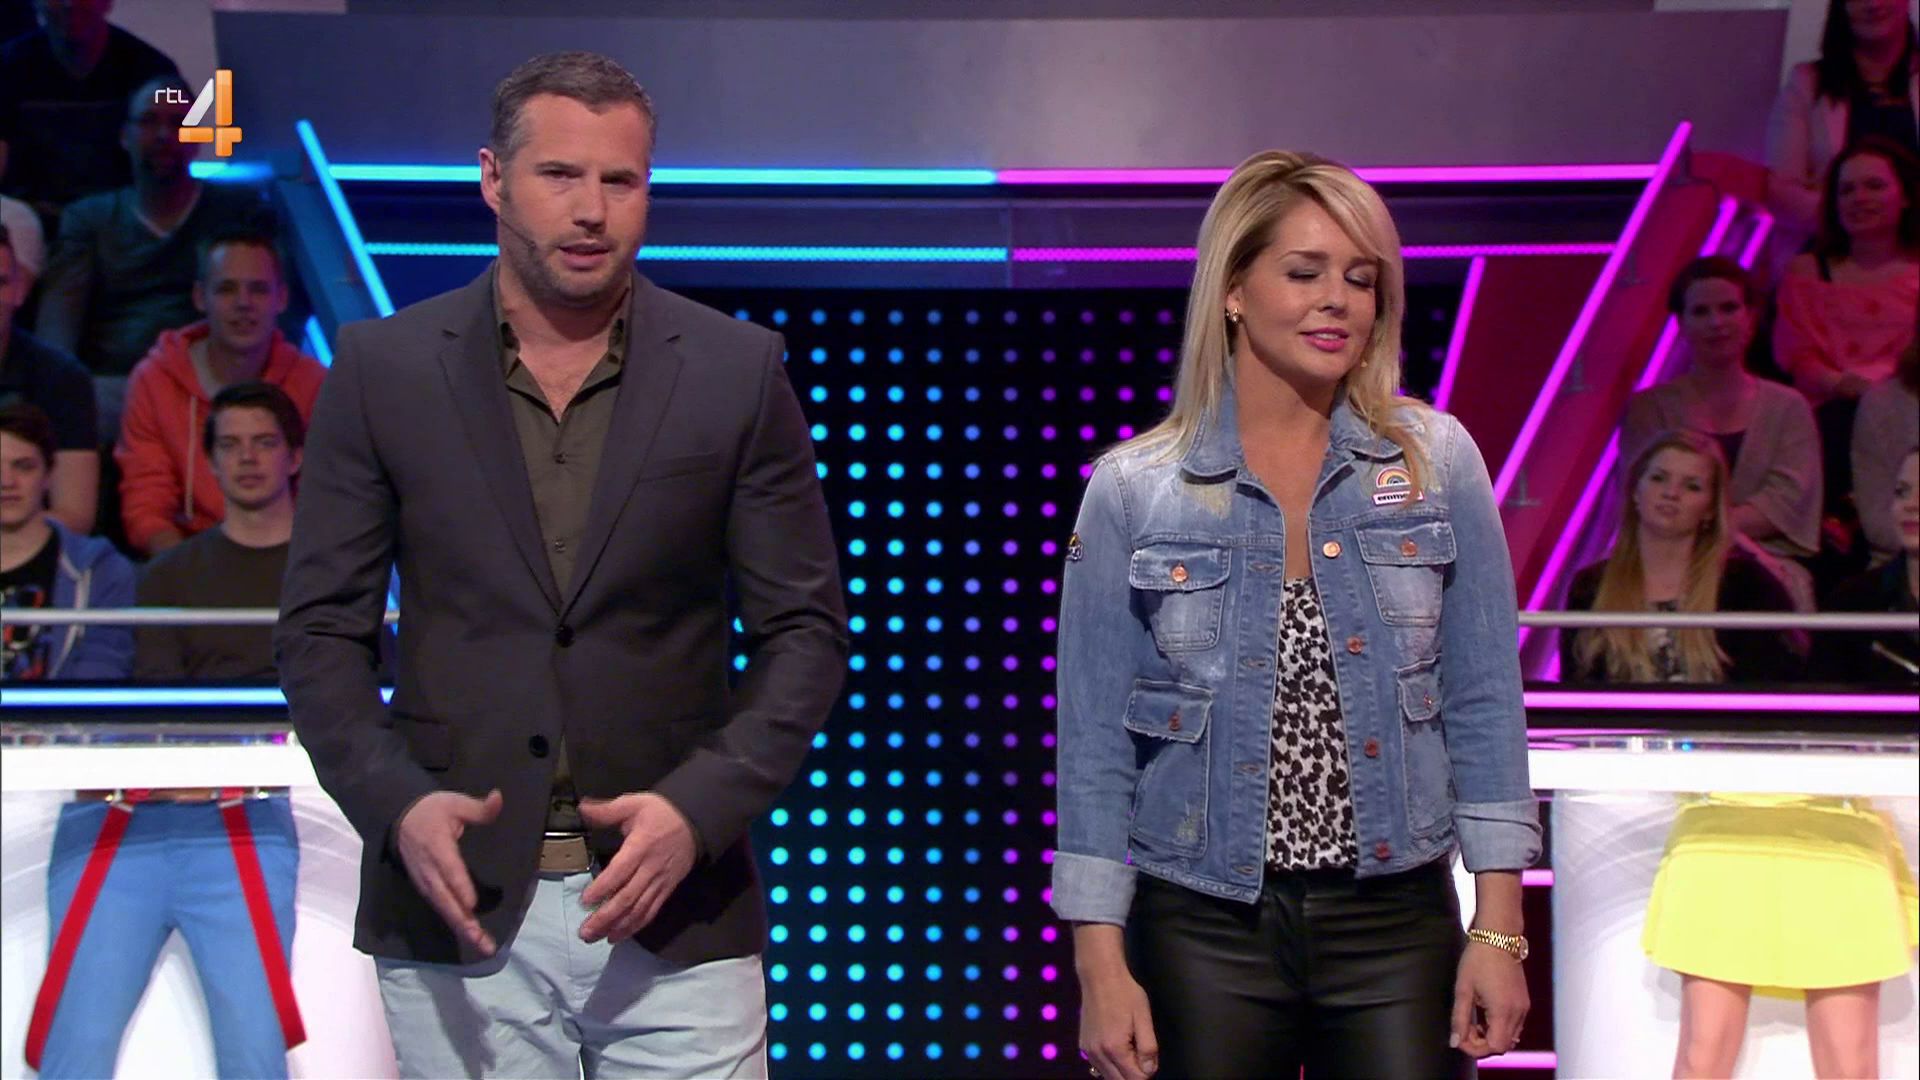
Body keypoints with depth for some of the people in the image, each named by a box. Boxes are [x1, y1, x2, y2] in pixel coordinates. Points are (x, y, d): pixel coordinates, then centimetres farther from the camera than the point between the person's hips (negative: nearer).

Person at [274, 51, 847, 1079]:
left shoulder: (737, 370, 1)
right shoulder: (382, 368, 2)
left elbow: (803, 628, 2)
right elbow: (323, 626, 4)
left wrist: (700, 807, -11)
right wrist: (395, 801, -12)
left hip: (678, 915, 0)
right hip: (456, 911, 0)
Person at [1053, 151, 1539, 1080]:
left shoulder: (1436, 462, 1)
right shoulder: (1132, 490, -2)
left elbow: (1484, 703, 2)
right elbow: (1095, 739, -1)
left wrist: (1498, 928, -2)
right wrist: (1101, 965, -5)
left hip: (1398, 921, 1)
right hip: (1205, 930, -1)